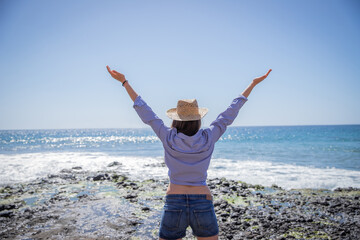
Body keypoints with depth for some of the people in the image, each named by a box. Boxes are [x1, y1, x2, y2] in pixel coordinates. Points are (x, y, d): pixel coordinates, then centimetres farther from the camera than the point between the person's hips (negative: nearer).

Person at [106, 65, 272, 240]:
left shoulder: (168, 138, -7)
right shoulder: (208, 139, -5)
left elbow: (145, 112, 0)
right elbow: (230, 113, 2)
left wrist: (124, 82, 10)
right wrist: (253, 83, 13)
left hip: (174, 204, 0)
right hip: (203, 204, 1)